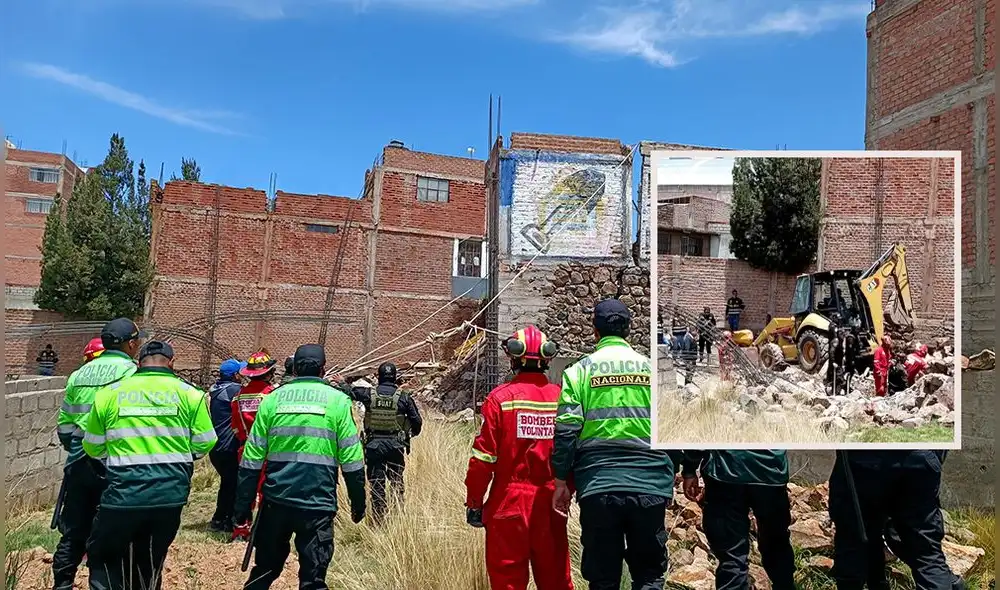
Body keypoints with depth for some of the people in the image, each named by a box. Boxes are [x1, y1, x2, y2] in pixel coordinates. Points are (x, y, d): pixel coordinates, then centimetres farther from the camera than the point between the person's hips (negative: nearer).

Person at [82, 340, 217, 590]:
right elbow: (204, 444, -1)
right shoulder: (188, 393, 0)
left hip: (124, 494, -1)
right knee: (151, 563, 20)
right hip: (170, 494, 2)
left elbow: (93, 448, 9)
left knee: (102, 557, 19)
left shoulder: (109, 393, 2)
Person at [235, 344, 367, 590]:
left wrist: (243, 505, 9)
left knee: (265, 569, 20)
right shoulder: (337, 400, -3)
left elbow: (252, 459, 3)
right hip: (318, 503, -3)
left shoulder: (273, 398, 4)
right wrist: (358, 502, 7)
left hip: (276, 500, 3)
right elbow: (351, 461, -3)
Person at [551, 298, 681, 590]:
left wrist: (561, 481, 3)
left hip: (598, 486, -1)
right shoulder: (653, 368, 6)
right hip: (651, 486, 1)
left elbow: (566, 429, -6)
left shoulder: (580, 370, 2)